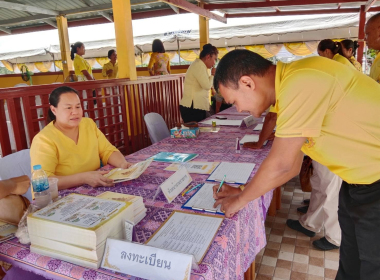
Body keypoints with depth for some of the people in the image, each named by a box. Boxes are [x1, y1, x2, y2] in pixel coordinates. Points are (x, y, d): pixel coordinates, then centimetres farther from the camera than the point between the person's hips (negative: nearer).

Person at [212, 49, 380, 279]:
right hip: (361, 178, 8)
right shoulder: (291, 85, 1)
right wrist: (242, 192, 5)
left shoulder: (300, 83, -29)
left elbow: (280, 165, -25)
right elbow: (292, 166, 6)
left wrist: (240, 200, -8)